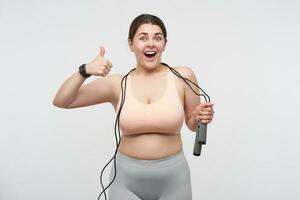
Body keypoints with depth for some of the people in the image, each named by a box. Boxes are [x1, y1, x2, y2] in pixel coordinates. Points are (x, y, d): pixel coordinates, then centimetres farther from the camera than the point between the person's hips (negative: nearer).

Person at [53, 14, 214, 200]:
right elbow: (61, 101, -4)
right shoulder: (117, 84, -4)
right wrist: (84, 71, -19)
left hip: (172, 179, 0)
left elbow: (192, 123, 7)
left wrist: (200, 117, -15)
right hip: (127, 180, 0)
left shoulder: (183, 76, -6)